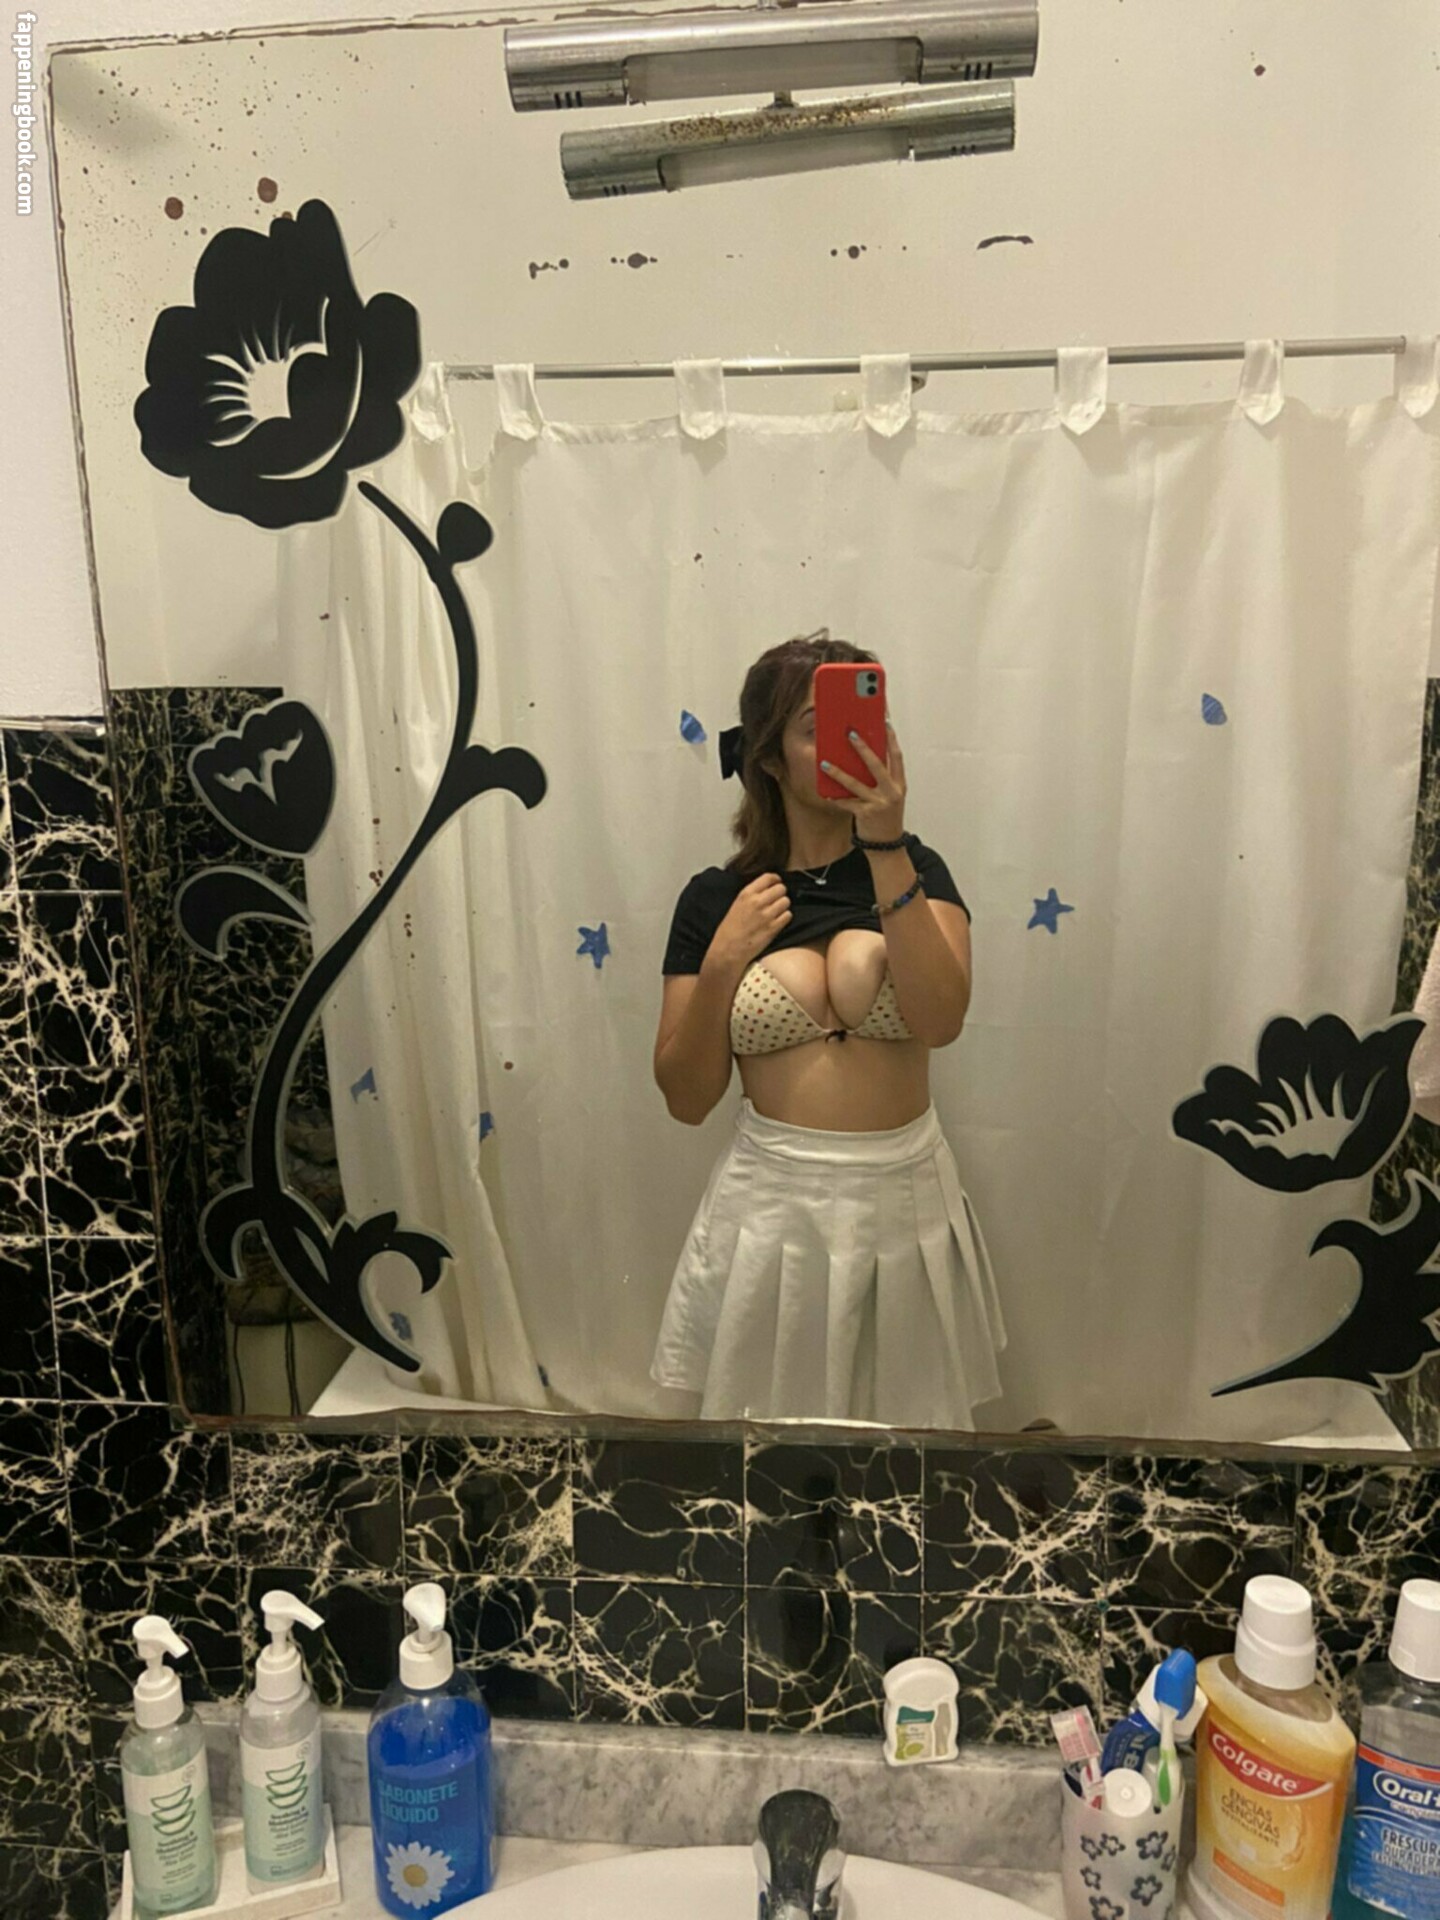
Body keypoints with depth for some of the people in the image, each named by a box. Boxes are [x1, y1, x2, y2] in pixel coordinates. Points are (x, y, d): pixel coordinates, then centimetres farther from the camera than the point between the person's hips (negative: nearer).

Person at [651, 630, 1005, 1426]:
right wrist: (721, 963, -14)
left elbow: (940, 1020, -18)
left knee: (909, 1434, 17)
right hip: (773, 1203, 0)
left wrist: (887, 848, -22)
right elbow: (687, 1098, -1)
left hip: (903, 1192, 1)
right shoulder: (713, 899, -1)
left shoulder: (914, 870, 0)